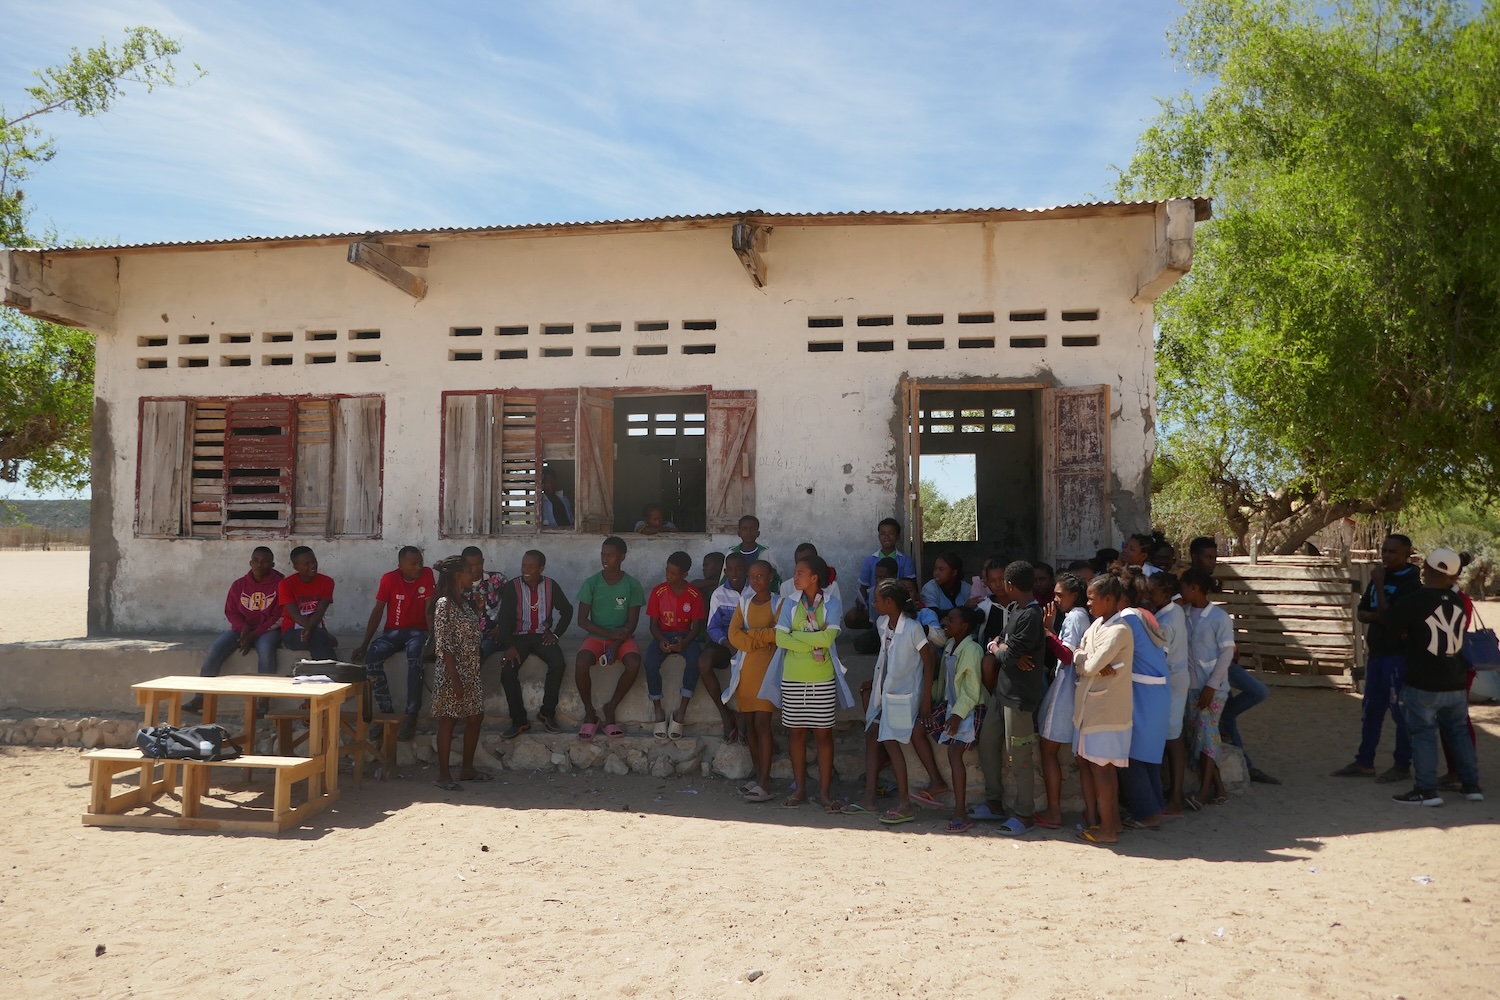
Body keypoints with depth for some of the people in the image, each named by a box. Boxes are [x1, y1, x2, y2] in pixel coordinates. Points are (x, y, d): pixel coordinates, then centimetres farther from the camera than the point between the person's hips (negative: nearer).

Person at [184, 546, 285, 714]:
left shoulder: (279, 585, -5)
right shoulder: (239, 585, 7)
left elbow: (278, 617, -9)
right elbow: (230, 612, 9)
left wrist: (254, 635, -17)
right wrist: (243, 628, -11)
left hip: (267, 630, -4)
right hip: (242, 629, 4)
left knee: (265, 648, -37)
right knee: (214, 650, -22)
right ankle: (200, 698, -19)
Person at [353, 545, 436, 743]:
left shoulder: (427, 575, -7)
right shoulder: (389, 579, -6)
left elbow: (429, 608, -10)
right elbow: (377, 611, -3)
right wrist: (364, 644, -7)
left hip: (417, 631, -2)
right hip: (393, 631, 2)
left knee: (415, 659, -34)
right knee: (371, 657, -26)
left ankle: (411, 716, -30)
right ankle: (387, 711, -18)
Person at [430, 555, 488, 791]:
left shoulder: (465, 603, 12)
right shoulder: (444, 605, -15)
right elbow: (444, 646, -18)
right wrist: (455, 678, -20)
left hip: (470, 671, 9)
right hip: (452, 672, -9)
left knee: (475, 717, 13)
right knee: (448, 721, 0)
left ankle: (467, 769, 25)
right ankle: (444, 775, 9)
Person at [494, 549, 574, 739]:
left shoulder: (551, 585, -1)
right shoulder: (512, 587, -7)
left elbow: (567, 610, 11)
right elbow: (504, 619, -10)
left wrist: (556, 633, -1)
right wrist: (510, 646, -22)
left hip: (542, 635, 1)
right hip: (519, 636, -1)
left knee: (558, 664, -28)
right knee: (507, 671, -27)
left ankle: (547, 713, -10)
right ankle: (519, 720, -11)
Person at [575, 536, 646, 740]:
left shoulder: (632, 584, -4)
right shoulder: (591, 583, -3)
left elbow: (632, 622, -5)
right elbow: (582, 620, -4)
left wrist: (615, 646, -20)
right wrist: (610, 634, -16)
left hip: (622, 637, 0)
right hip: (596, 636, 0)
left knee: (634, 663, -31)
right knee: (581, 664, -31)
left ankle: (610, 709, -9)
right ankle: (589, 713, -8)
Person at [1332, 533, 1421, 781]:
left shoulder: (1411, 583, -12)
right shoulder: (1380, 576, 13)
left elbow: (1389, 616, -20)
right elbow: (1360, 612, 13)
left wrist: (1379, 585, -17)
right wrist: (1374, 616, -8)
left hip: (1399, 655, -8)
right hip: (1376, 652, 8)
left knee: (1400, 710, -3)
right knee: (1371, 708, 11)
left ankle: (1402, 766, 6)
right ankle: (1364, 762, 17)